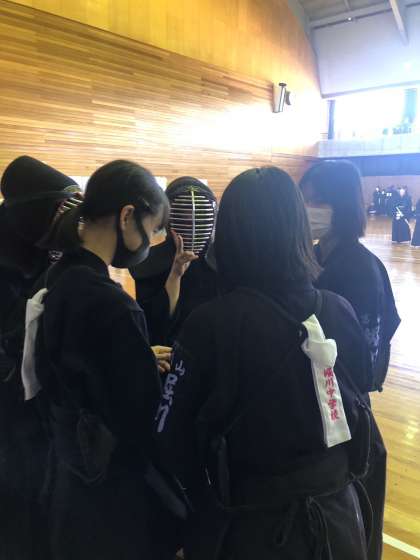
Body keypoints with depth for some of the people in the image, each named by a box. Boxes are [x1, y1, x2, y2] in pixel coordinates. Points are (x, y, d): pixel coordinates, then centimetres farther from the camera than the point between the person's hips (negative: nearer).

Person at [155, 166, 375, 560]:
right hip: (337, 512, 4)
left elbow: (171, 440, -14)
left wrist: (208, 499, 5)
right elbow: (357, 405, 2)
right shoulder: (340, 312, -12)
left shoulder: (212, 323, -24)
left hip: (251, 525, -3)